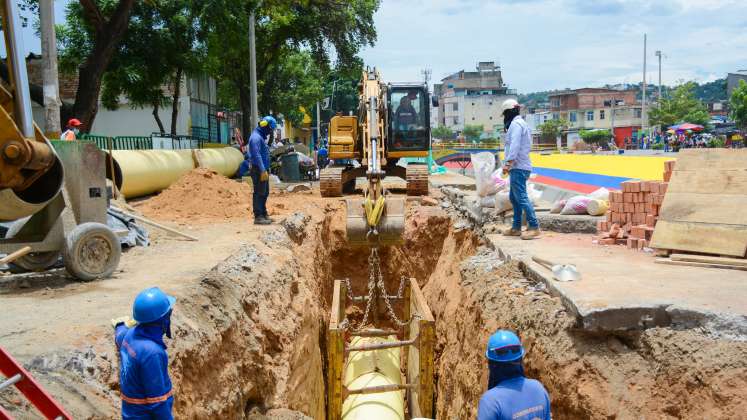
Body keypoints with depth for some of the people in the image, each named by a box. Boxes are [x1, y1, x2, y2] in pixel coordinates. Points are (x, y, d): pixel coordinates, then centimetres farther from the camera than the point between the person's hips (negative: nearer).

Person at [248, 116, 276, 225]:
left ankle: (264, 214, 24)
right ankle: (258, 217, -4)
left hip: (263, 170, 10)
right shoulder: (256, 137, -14)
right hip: (259, 170, -10)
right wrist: (263, 170, -26)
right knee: (259, 193, -7)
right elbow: (257, 155, -22)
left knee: (265, 193, 15)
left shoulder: (261, 137, 18)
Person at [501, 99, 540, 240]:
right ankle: (516, 228, 20)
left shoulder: (516, 124, -10)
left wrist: (508, 163, -27)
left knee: (521, 197, -13)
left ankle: (534, 227, -14)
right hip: (519, 167, 11)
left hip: (518, 168, -11)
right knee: (514, 197, 15)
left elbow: (515, 145, -22)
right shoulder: (521, 123, 21)